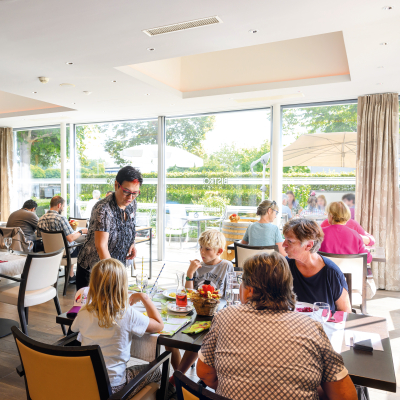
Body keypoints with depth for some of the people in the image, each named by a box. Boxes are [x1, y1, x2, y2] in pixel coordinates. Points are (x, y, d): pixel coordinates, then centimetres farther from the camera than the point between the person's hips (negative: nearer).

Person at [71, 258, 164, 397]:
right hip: (114, 387, -4)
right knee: (155, 371, 20)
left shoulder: (83, 314, -14)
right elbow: (159, 325, -8)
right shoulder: (128, 315, -23)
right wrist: (143, 297, -2)